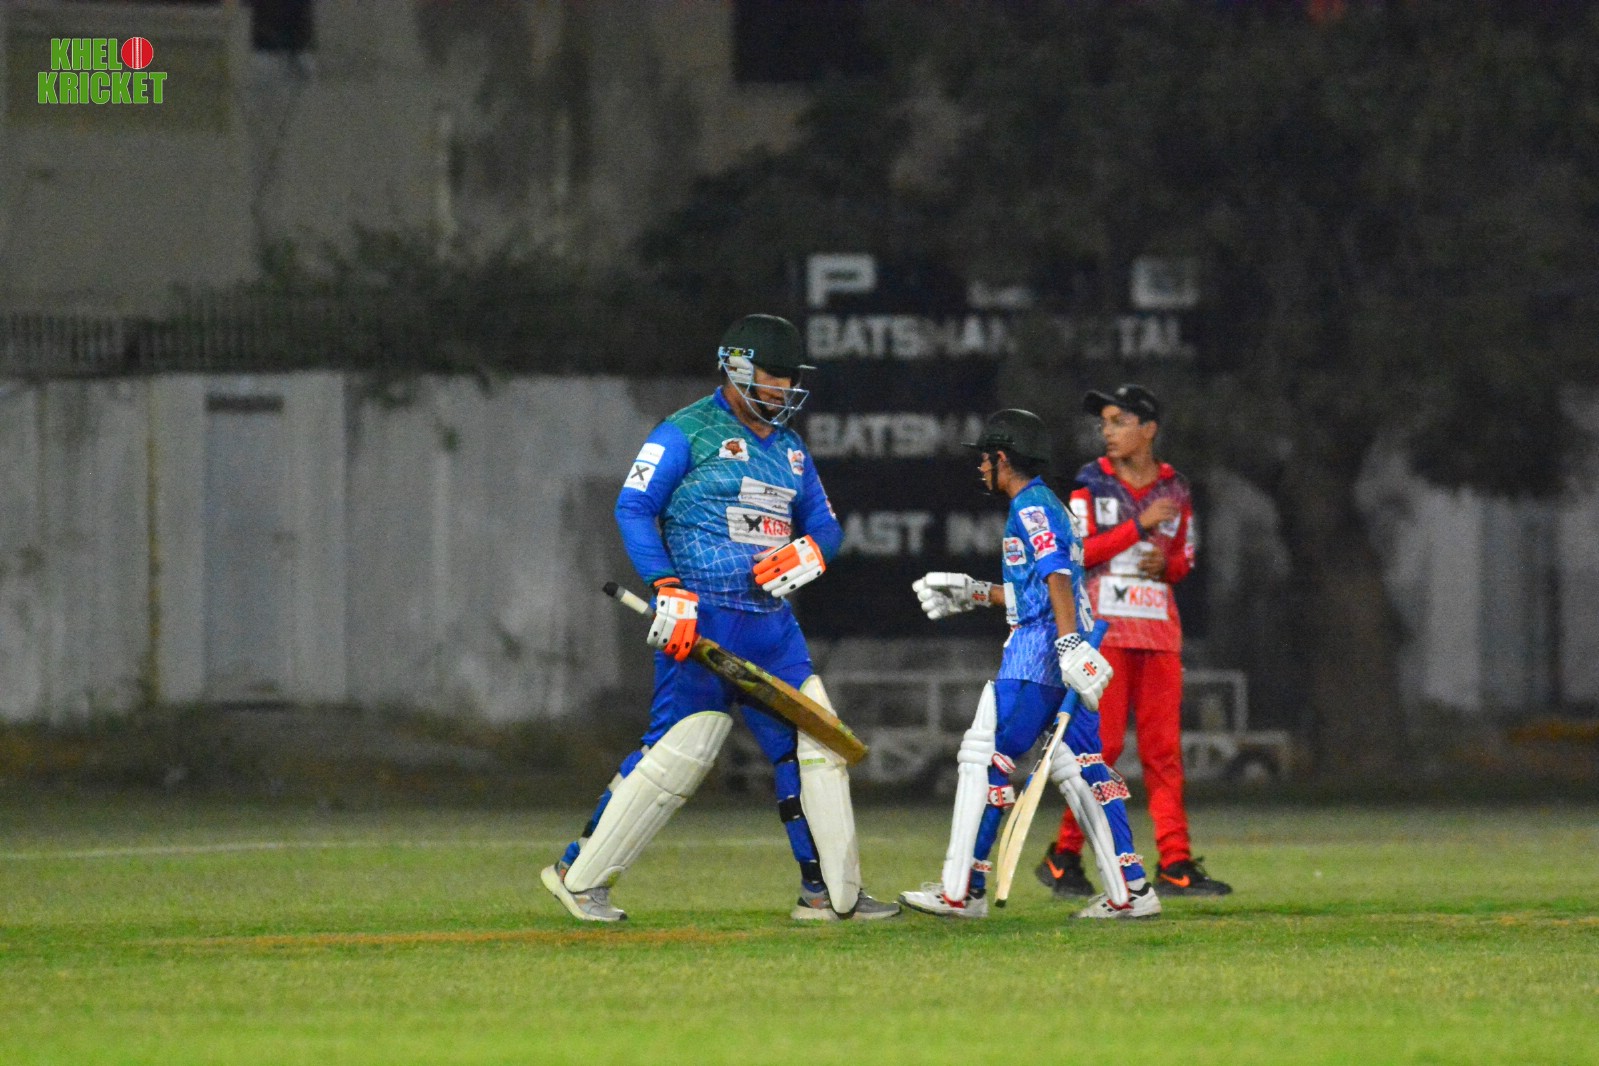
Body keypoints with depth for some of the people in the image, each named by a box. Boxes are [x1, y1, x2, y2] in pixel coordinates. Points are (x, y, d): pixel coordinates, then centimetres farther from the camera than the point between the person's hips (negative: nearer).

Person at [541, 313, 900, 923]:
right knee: (679, 751, -11)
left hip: (771, 622, 7)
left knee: (814, 743, 2)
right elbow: (634, 507, -10)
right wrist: (668, 590, -21)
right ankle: (579, 875, 0)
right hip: (702, 619, -7)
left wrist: (809, 550, -4)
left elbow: (825, 525, 22)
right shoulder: (687, 433, -3)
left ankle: (831, 893, 8)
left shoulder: (788, 447, 19)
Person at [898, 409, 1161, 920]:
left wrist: (1069, 644, -32)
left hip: (1036, 652, -10)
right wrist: (973, 593, 35)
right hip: (1060, 662, 10)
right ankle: (1131, 891, 3)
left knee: (985, 758, -7)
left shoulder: (1030, 507, -8)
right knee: (1083, 767, 8)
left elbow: (1057, 576, -22)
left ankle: (963, 891, -8)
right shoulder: (1046, 505, 22)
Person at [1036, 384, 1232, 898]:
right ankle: (1064, 856, 0)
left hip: (1159, 627, 4)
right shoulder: (1092, 482, 2)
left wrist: (1166, 563, -4)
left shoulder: (1174, 488, 11)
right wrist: (1139, 526, -15)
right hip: (1103, 624, -4)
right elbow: (1078, 550, -8)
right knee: (1103, 742, -9)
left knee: (1164, 746, 0)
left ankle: (1175, 864, 1)